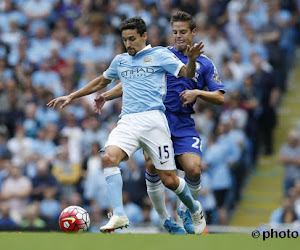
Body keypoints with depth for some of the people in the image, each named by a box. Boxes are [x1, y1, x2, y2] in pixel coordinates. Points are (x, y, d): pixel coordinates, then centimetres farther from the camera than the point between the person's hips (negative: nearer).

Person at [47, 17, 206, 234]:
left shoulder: (159, 55, 7)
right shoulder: (120, 61, 21)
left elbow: (187, 74, -1)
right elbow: (101, 82, 37)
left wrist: (191, 59, -23)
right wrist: (72, 96, 35)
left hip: (153, 119, -4)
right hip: (128, 121, 4)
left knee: (169, 180, -5)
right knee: (109, 157, -27)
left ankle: (195, 209, 26)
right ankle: (119, 215, -32)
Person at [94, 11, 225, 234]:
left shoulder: (204, 63, 11)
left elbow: (220, 97, 7)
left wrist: (197, 93, -10)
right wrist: (107, 95, 1)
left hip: (184, 125, 0)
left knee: (194, 169, -19)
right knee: (152, 166, -20)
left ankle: (186, 210, 11)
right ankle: (165, 219, -3)